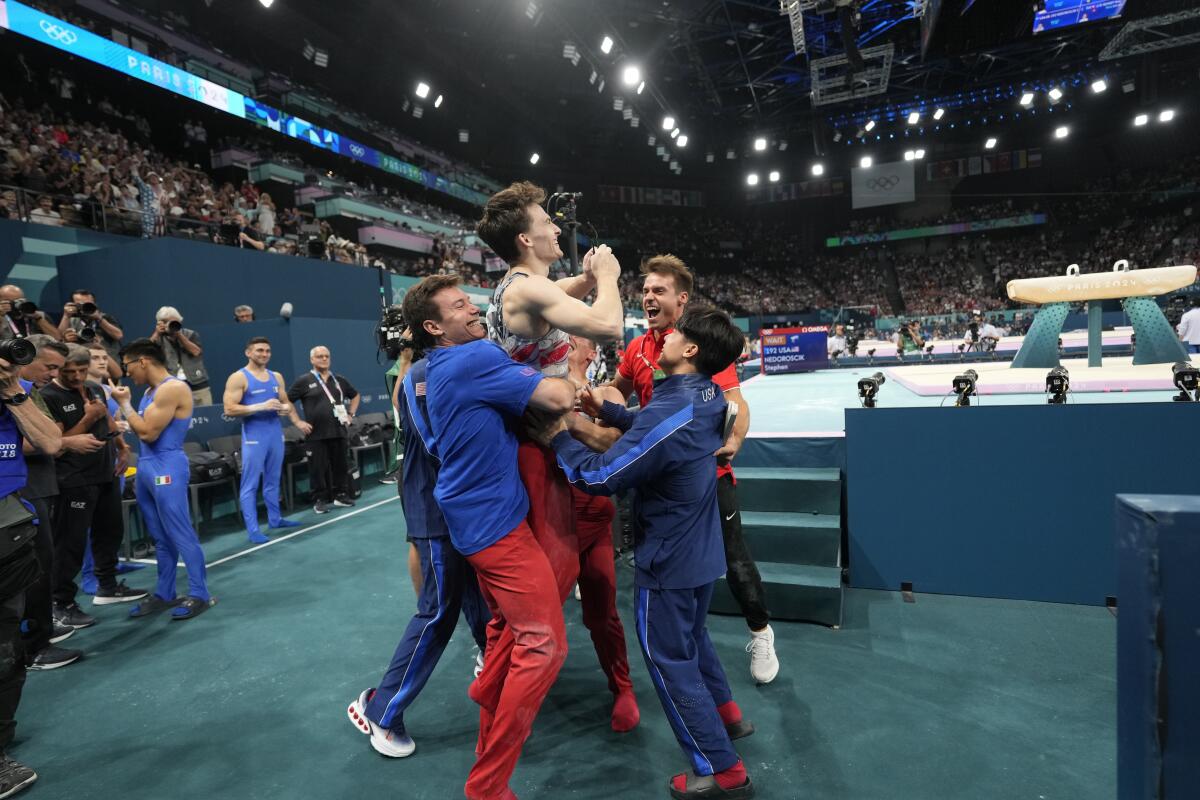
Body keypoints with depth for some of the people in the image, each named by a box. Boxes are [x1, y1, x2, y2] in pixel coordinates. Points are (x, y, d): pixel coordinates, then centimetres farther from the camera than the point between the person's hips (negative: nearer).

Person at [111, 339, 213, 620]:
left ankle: (199, 594, 1)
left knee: (181, 534, -6)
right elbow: (141, 430, 19)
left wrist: (124, 403, -7)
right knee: (160, 537, 13)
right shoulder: (152, 391, 16)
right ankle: (164, 594, 20)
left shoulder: (173, 388, -14)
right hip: (146, 467, 10)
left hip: (166, 468, -9)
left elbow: (148, 433, -16)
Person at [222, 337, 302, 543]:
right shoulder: (238, 378, -7)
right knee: (250, 484, -3)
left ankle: (275, 518, 26)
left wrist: (287, 409, -4)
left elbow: (286, 402, 21)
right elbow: (229, 409, -14)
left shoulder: (277, 377, 12)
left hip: (276, 433, 6)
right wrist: (261, 406, -21)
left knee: (273, 480, 15)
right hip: (254, 436, -6)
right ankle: (252, 530, -1)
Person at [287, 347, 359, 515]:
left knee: (340, 465, 8)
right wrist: (298, 422, -6)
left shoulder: (339, 380, 11)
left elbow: (355, 395, 26)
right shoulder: (304, 381, -1)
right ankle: (319, 500, 11)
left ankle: (341, 495, 20)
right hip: (316, 433, -4)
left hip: (338, 431, 4)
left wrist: (351, 414, 14)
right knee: (318, 468, 1)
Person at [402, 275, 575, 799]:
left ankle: (489, 744, 36)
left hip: (476, 518, 10)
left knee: (509, 629, 22)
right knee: (544, 643, -4)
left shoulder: (438, 370, 13)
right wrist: (570, 377, -2)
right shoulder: (475, 358, -18)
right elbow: (558, 398, -22)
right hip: (497, 520, -10)